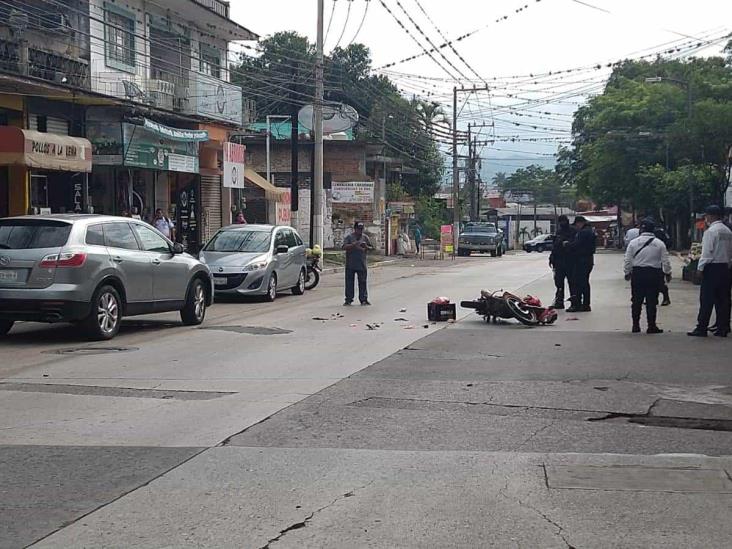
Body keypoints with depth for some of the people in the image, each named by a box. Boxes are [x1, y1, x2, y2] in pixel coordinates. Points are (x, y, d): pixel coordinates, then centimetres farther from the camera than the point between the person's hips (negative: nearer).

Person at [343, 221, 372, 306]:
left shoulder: (365, 237, 10)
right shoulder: (349, 237, 0)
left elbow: (370, 248, 13)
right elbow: (344, 247, -11)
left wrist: (366, 247, -9)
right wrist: (353, 245, -24)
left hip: (362, 264, 2)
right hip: (350, 265, -2)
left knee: (363, 282, 3)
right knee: (349, 282, 2)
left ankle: (363, 299, 9)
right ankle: (348, 300, 9)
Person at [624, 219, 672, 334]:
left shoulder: (633, 242, -2)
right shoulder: (659, 243, -1)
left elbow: (628, 260, 1)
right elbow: (666, 261, 1)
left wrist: (627, 273, 13)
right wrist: (668, 273, 13)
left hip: (637, 274, 1)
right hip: (654, 274, -1)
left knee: (636, 300, 8)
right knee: (652, 301, 3)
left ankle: (635, 325, 11)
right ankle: (651, 326, 4)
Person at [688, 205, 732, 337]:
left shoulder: (710, 231, -12)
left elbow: (707, 252, -15)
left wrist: (700, 267, -8)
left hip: (712, 267, -7)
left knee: (707, 299, -4)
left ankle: (702, 328, -3)